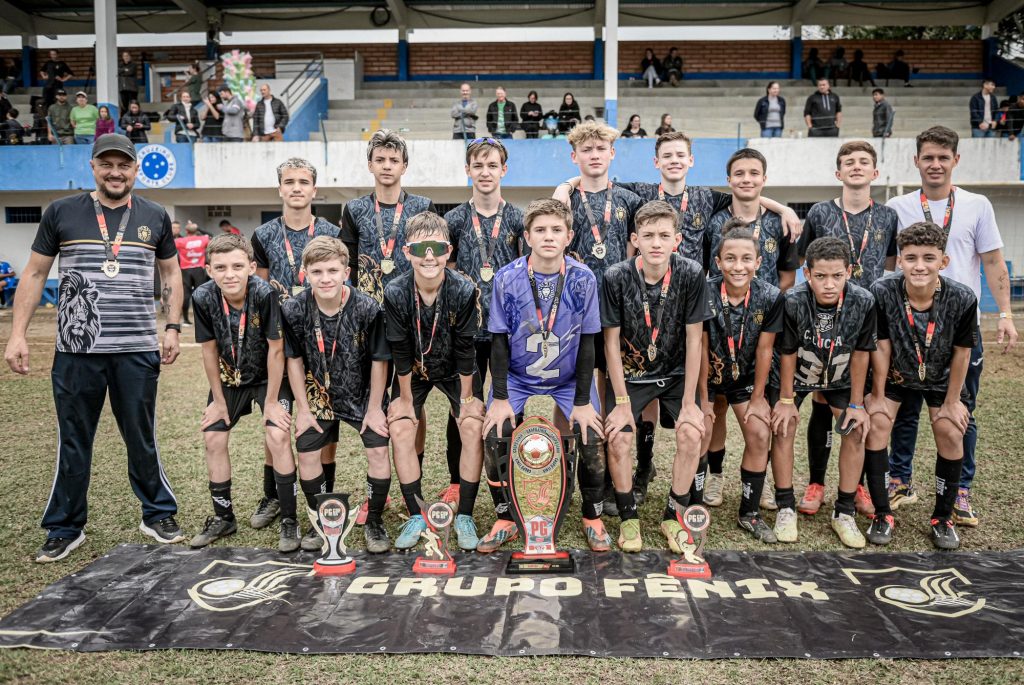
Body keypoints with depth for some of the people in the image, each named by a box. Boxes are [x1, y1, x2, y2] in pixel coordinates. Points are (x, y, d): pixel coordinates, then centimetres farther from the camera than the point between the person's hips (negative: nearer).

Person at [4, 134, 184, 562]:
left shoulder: (154, 217, 7)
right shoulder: (61, 213, 4)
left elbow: (171, 273, 15)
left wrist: (173, 327, 5)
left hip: (137, 351, 0)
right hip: (75, 351, 0)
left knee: (142, 440, 8)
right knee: (72, 443, 9)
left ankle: (158, 515, 23)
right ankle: (65, 529, 22)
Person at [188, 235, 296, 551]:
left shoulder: (265, 294, -31)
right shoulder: (203, 297, -20)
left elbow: (276, 350, -23)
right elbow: (210, 351, -7)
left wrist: (271, 402, -17)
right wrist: (219, 400, -1)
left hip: (270, 377, -4)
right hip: (229, 377, 4)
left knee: (277, 437, -18)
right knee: (212, 438, 4)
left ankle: (289, 520, -3)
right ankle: (223, 517, 23)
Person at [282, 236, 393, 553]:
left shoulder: (368, 308, -24)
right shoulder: (294, 310, -18)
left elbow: (379, 360, -13)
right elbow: (294, 360, -6)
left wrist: (374, 407, -9)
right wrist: (303, 408, -4)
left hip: (363, 394, -2)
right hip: (319, 395, 2)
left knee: (378, 451, -10)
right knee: (307, 454, 1)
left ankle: (374, 522, 11)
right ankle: (322, 519, 24)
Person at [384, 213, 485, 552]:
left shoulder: (465, 290, -27)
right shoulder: (395, 293, -25)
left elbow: (465, 348, -19)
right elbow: (400, 350, -16)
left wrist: (466, 396, -12)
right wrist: (405, 399, -11)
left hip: (456, 369, -1)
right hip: (414, 369, 1)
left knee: (473, 429, -14)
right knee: (400, 430, -12)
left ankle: (464, 517, 0)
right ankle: (416, 516, 2)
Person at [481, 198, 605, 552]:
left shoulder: (583, 279, -16)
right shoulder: (507, 278, -16)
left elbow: (587, 342, -9)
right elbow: (499, 340, -9)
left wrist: (583, 401, -10)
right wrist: (500, 398, -11)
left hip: (569, 377, 0)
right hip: (516, 376, 0)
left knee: (591, 441, -14)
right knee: (493, 440, -14)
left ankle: (593, 519, 12)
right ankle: (505, 520, 9)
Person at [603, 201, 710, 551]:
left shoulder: (691, 274, -16)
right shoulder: (616, 277, -18)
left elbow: (693, 339, -11)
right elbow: (612, 341, -13)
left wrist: (689, 402, -12)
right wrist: (622, 402, -14)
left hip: (676, 373, 1)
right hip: (629, 373, -1)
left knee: (691, 434, -18)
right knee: (618, 439, -18)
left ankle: (673, 515, 5)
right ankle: (628, 516, 6)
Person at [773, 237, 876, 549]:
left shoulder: (863, 302, -27)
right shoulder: (793, 301, -33)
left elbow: (860, 352, -13)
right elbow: (787, 353, -19)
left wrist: (856, 404, -8)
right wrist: (786, 400, -11)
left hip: (840, 376, 2)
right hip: (796, 373, -2)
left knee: (856, 430, -9)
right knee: (783, 427, -12)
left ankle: (844, 513, 6)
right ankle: (786, 509, 4)